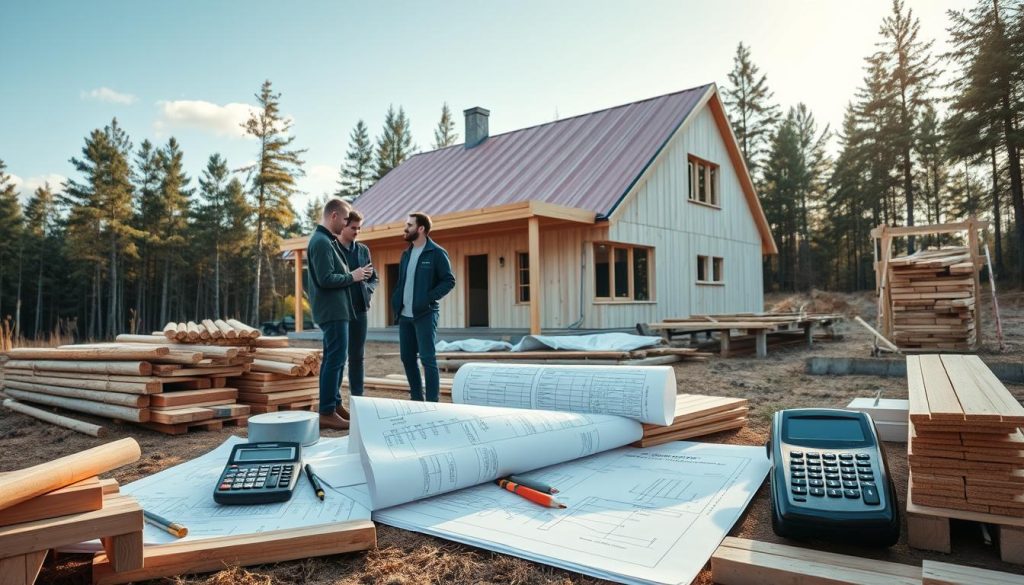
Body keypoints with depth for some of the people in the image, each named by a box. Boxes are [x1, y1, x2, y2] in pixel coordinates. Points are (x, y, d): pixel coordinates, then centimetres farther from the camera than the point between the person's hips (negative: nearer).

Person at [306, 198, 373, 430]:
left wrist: (355, 275, 9)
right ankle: (327, 413, -4)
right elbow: (326, 279, -23)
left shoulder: (327, 240, 16)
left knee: (333, 358, 16)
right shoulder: (321, 242, -15)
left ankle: (334, 404, 25)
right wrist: (352, 276, -11)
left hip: (334, 309, 11)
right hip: (332, 310, -11)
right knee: (335, 359, -8)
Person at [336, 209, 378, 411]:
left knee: (357, 357, 9)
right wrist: (352, 278, -15)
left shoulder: (363, 250, 12)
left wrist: (367, 289, -3)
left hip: (359, 309, 5)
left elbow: (374, 278, 17)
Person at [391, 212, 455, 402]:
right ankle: (417, 399, 22)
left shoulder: (436, 253, -6)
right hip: (405, 315, 7)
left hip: (425, 314, -7)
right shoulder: (406, 253, 14)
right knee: (407, 357, 10)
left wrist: (429, 298, -19)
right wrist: (396, 302, 5)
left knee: (428, 358, -6)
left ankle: (433, 403, 0)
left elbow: (449, 281, -9)